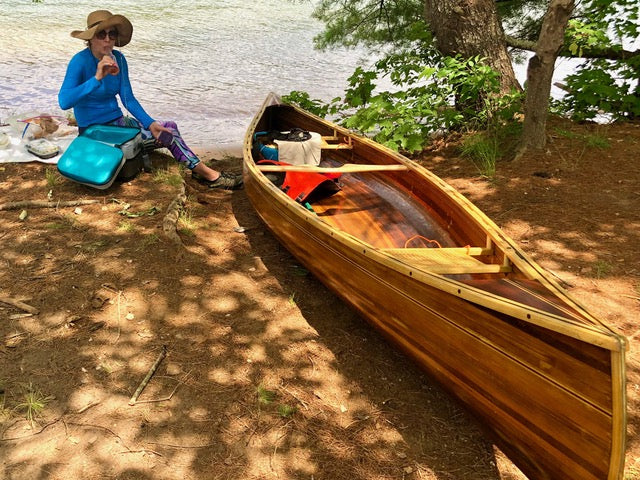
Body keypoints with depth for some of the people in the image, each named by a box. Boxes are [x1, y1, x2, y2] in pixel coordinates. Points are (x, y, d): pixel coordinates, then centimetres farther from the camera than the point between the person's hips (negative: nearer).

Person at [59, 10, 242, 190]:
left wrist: (150, 123, -13)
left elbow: (128, 99, 2)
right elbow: (64, 101, -32)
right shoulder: (80, 61, -19)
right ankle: (205, 173, -2)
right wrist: (97, 78, -40)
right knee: (168, 133, -12)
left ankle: (202, 172, 0)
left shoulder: (118, 59, 0)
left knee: (168, 129, -7)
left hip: (116, 120, 7)